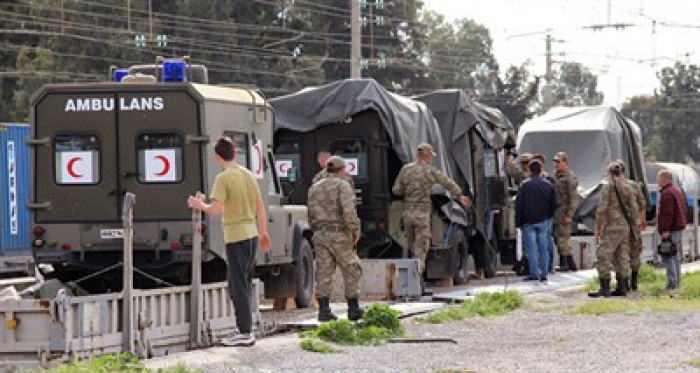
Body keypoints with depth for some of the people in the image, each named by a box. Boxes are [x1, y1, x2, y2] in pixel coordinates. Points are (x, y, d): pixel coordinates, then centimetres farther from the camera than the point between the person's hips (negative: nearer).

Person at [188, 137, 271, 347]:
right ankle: (245, 329, 19)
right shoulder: (248, 175, 9)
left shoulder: (223, 178, -13)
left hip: (236, 237, -7)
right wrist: (263, 233, 21)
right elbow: (260, 206, 13)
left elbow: (216, 209, -20)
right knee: (245, 284, 15)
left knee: (238, 286, -3)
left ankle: (245, 333, -3)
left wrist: (200, 206, -1)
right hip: (252, 235, 7)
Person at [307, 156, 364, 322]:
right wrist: (355, 231, -10)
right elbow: (349, 211, -20)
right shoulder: (342, 186, -6)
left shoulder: (314, 188, 13)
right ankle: (353, 309, 7)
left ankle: (323, 310, -2)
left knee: (324, 273, 5)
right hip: (339, 235, -5)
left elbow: (311, 216, 12)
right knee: (351, 272, 6)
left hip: (320, 235, 5)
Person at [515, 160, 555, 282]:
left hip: (529, 222, -3)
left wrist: (518, 222, -1)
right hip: (544, 221, 3)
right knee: (544, 248, 5)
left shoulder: (524, 185, -8)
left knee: (531, 249, -2)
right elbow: (553, 204, 10)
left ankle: (534, 273, -6)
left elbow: (519, 205, -7)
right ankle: (543, 274, 4)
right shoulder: (548, 185, 4)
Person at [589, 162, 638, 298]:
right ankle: (621, 288, 10)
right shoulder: (628, 188, 11)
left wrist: (598, 227, -9)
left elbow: (602, 208, -13)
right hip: (624, 228, 7)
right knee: (621, 258, 10)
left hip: (611, 227, -7)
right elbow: (634, 210, 10)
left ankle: (605, 288, -16)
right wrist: (630, 224, 19)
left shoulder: (608, 186, -8)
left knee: (603, 256, -9)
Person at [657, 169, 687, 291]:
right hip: (679, 228, 10)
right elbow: (683, 210, 23)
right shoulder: (677, 191, 18)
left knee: (668, 258, -10)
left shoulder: (666, 193, -14)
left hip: (670, 230, -10)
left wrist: (665, 229, -22)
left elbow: (667, 213, -21)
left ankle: (672, 283, -15)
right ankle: (677, 282, 17)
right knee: (676, 257, 14)